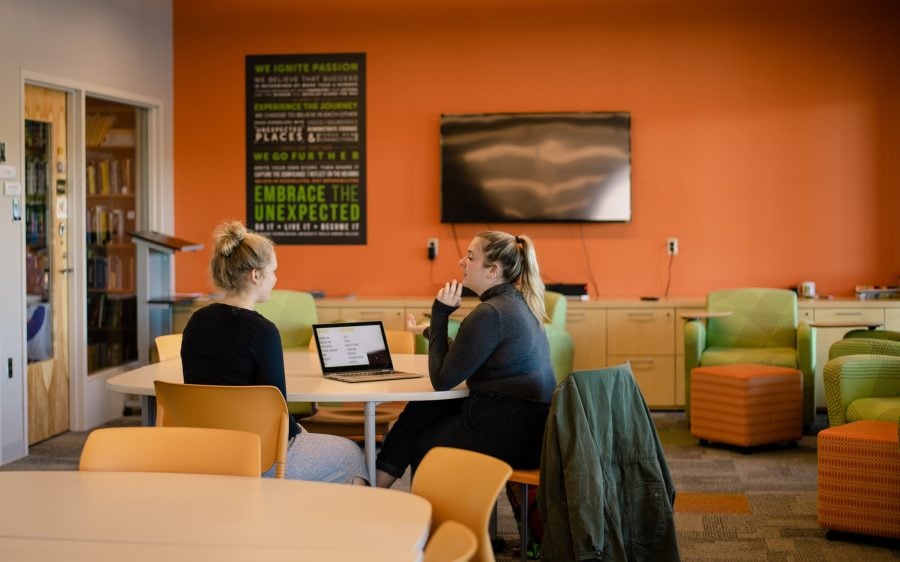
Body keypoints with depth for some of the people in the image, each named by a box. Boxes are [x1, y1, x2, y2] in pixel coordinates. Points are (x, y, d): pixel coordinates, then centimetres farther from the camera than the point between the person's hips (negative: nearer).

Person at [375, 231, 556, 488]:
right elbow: (464, 357, 20)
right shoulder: (516, 303, 11)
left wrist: (440, 313, -11)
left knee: (422, 444, 13)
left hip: (509, 434, -9)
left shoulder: (490, 313, -19)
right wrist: (431, 331, 19)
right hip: (530, 425, 9)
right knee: (422, 409, 14)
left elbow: (442, 379, -14)